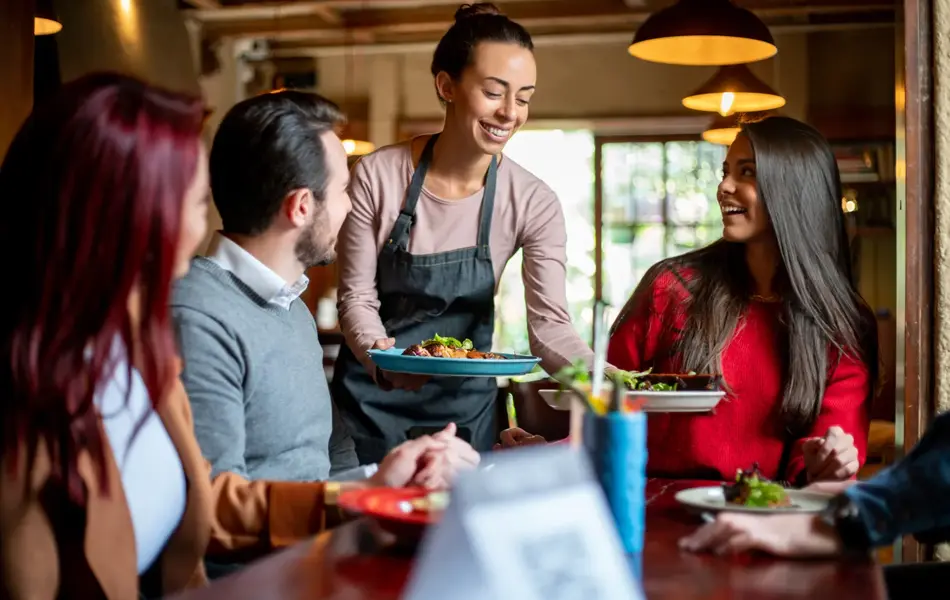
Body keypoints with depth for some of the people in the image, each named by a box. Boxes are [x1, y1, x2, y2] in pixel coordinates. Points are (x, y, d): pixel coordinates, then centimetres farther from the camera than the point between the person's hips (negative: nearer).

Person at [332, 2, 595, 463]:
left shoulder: (534, 203, -11)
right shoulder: (377, 176, -14)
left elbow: (549, 324, -17)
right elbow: (357, 296, -10)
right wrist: (381, 355, -30)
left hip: (464, 403, 1)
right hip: (371, 396, -1)